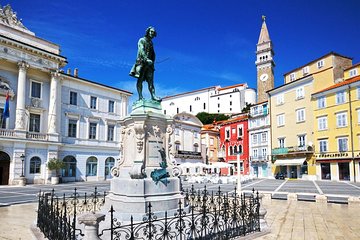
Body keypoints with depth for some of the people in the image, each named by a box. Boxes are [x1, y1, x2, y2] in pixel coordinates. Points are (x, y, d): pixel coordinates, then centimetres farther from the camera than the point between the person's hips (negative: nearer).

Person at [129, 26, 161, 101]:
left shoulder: (151, 43, 25)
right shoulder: (142, 40, 7)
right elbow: (141, 50, -9)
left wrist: (152, 62, 6)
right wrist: (146, 59, -24)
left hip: (149, 63, 6)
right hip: (141, 61, -5)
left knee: (150, 80, -6)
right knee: (140, 79, -11)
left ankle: (153, 96, -17)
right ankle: (140, 96, -17)